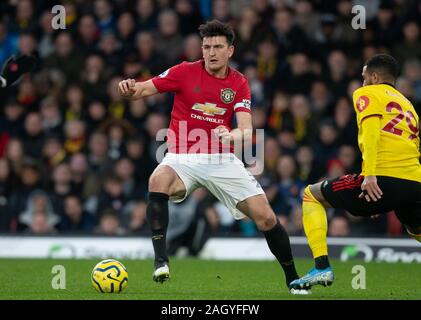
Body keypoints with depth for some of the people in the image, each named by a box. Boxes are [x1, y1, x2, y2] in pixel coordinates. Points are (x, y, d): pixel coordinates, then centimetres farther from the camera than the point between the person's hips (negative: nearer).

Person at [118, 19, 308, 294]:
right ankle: (161, 261, -33)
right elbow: (142, 90, -6)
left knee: (266, 217, -6)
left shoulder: (239, 83, 1)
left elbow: (246, 130, -9)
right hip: (182, 158, -2)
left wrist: (230, 135, -33)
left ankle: (293, 280, 15)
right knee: (158, 181, -37)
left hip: (222, 160, 2)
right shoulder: (185, 72, -4)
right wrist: (130, 89, -30)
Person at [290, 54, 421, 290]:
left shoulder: (367, 93, 12)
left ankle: (322, 267, -1)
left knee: (311, 195, 14)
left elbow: (371, 129, -8)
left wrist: (370, 174, -20)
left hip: (383, 180, -6)